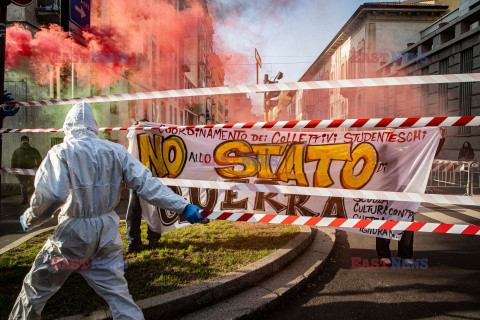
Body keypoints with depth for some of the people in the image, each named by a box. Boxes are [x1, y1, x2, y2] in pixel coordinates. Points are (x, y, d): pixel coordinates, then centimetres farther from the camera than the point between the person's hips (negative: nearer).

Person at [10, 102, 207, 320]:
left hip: (73, 234, -3)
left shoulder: (61, 152, -8)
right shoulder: (116, 150, 1)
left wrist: (29, 220, 2)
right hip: (107, 234, 3)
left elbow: (49, 197, -19)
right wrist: (183, 206, -4)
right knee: (118, 293, 11)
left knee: (35, 289, 21)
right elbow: (147, 184, -6)